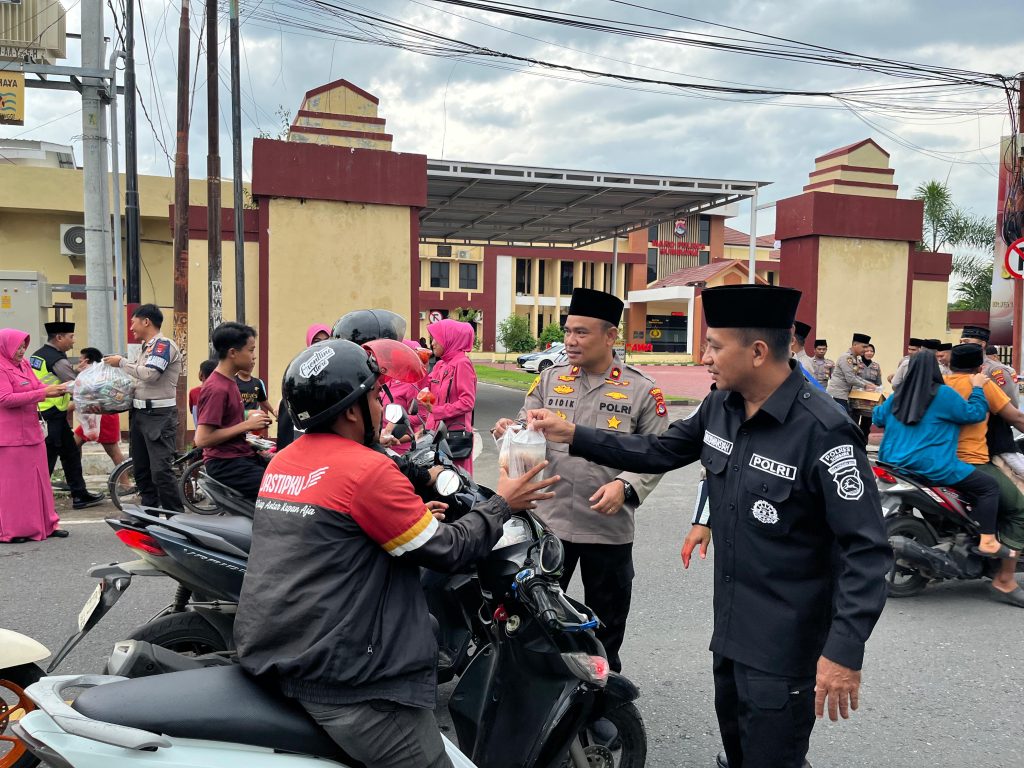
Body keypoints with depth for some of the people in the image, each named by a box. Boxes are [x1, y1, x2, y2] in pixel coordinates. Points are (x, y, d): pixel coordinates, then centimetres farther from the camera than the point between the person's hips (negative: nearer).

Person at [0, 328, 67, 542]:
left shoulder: (24, 364, 12)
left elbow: (37, 386, 15)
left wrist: (55, 388, -5)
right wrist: (43, 393, -23)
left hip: (31, 431, 8)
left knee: (38, 478, 12)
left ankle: (44, 523, 20)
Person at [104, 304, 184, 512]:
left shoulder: (164, 344, -9)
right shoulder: (147, 347, 18)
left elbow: (149, 374, -21)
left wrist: (121, 362, -9)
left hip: (159, 415, -10)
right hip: (140, 413, 10)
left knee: (161, 470, -13)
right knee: (141, 469, 13)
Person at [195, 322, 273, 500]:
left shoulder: (229, 381, 12)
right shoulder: (216, 388, -16)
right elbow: (202, 439, -21)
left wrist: (249, 418, 8)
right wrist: (246, 425, -17)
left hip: (242, 456, 9)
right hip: (225, 465, -9)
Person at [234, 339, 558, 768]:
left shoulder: (282, 461, 8)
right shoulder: (368, 470, -18)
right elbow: (446, 552, -12)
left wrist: (412, 516, 21)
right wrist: (502, 504, 2)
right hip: (332, 675, -9)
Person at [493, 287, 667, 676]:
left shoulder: (642, 390, -4)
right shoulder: (549, 379, 4)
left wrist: (625, 486, -20)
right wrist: (510, 432, -19)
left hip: (608, 527, -1)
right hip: (548, 520, 2)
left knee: (606, 621, 16)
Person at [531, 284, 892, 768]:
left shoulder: (823, 431, -24)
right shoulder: (721, 406, -1)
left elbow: (866, 549, -22)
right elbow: (658, 452, 10)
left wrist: (846, 650, -25)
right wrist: (573, 436, 3)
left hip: (786, 646, -7)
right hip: (730, 627, 8)